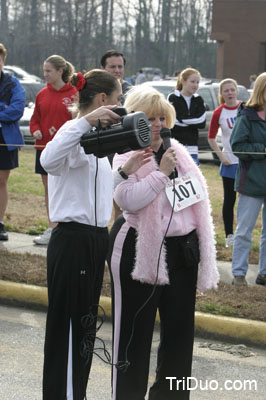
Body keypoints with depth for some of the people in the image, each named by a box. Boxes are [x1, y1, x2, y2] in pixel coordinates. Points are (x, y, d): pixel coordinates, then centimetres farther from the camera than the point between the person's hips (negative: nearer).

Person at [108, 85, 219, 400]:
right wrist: (162, 172, -21)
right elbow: (128, 200, -23)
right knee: (135, 329, 2)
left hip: (181, 250, 6)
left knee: (180, 327, 11)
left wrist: (203, 250, 14)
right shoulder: (125, 156, -8)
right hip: (140, 253, -6)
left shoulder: (177, 153, 10)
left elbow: (198, 199, 17)